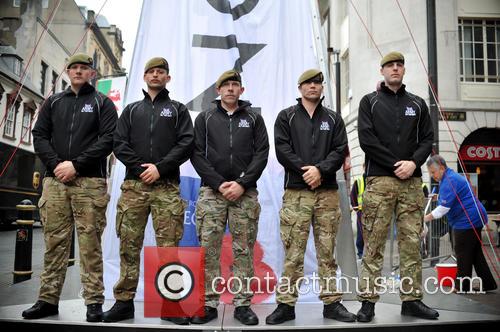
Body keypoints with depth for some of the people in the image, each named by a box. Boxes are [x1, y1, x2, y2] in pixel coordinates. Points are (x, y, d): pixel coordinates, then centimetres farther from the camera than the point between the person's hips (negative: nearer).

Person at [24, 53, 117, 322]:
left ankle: (94, 301, 1)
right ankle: (48, 300, 14)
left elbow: (108, 139, -3)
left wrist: (76, 164, -11)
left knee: (90, 243, -4)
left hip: (89, 182, -3)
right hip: (55, 180, 4)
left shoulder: (102, 103, 9)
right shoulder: (53, 102, 19)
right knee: (54, 242, 6)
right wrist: (55, 164, -6)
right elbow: (39, 135, 12)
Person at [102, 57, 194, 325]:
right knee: (129, 245, 2)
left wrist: (160, 168, -11)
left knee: (168, 246, -4)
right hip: (134, 185, 2)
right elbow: (119, 143, 9)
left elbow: (186, 143, 1)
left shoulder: (178, 110, 15)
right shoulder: (132, 110, 20)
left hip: (167, 187, -2)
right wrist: (139, 167, -7)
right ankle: (124, 301, 10)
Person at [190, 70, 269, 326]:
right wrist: (219, 183, -9)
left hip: (245, 192, 0)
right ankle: (209, 304, 8)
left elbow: (261, 153, 2)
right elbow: (197, 154, 3)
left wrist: (242, 184, -10)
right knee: (208, 249, -1)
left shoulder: (254, 118, 12)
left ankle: (242, 304, 10)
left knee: (243, 250, 2)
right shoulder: (205, 118, 12)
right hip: (212, 191, 0)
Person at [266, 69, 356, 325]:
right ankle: (286, 304, 4)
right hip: (296, 192, -2)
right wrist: (304, 170, -14)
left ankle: (331, 302, 14)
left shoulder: (333, 119, 16)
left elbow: (340, 150, 3)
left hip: (327, 192, 2)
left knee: (327, 251, 6)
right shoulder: (286, 117, 10)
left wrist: (320, 170, -13)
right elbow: (282, 149, -2)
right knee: (293, 253, -3)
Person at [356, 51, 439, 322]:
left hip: (411, 181, 3)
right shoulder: (369, 102, 9)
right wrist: (396, 165, -9)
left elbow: (427, 139, 10)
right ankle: (368, 300, 2)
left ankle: (412, 299, 13)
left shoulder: (418, 104, 18)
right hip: (379, 180, -3)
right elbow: (366, 139, -3)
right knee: (374, 244, -3)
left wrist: (414, 162, -10)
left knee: (412, 243, 4)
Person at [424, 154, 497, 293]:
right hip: (474, 218, 11)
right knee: (475, 253, 14)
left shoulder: (449, 180, -18)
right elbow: (449, 202, 27)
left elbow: (444, 207, -24)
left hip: (467, 220, -11)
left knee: (463, 254, -3)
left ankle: (462, 286, 5)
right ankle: (488, 283, 20)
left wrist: (425, 218, -21)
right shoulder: (450, 177, 15)